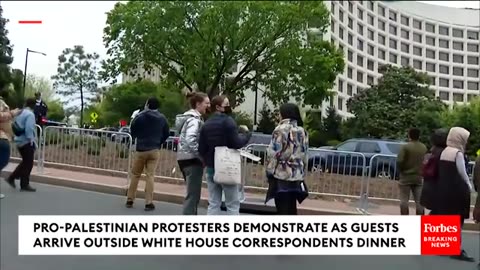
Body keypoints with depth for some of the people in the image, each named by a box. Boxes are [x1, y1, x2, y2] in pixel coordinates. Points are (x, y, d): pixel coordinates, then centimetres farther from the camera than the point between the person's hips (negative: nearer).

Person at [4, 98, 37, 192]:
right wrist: (32, 141, -17)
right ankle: (24, 185, 7)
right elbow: (29, 129, -23)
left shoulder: (19, 113, 11)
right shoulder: (30, 114, -16)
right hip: (27, 142, -9)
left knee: (25, 162, 22)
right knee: (28, 164, 1)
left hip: (19, 141, 9)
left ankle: (11, 178, 21)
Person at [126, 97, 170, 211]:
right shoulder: (162, 118, 1)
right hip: (155, 150, 1)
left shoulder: (140, 117, -7)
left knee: (135, 175, 12)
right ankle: (149, 202, 0)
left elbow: (132, 131, 1)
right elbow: (166, 134, 6)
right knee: (150, 175, 1)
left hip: (141, 149, -1)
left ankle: (130, 200, 18)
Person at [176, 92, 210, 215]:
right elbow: (190, 140, -28)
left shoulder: (190, 117, 16)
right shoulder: (194, 119, -14)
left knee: (193, 193, 18)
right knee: (193, 195, -5)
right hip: (192, 159, -10)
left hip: (184, 158, 10)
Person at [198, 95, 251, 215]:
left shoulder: (206, 124, 9)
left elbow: (201, 149, 6)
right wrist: (246, 133, -1)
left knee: (213, 204, 11)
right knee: (233, 204, 4)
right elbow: (237, 143, -17)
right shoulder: (228, 121, -10)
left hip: (211, 168, 6)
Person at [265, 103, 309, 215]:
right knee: (291, 208, 15)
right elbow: (304, 155, 12)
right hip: (296, 176, 6)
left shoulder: (281, 130, -10)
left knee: (282, 209, -1)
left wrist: (269, 172, -3)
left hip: (281, 175, -6)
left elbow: (273, 154, -13)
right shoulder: (302, 131, 10)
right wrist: (302, 174, 18)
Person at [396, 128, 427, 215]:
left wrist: (401, 170, 0)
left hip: (406, 177, -4)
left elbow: (399, 161, -18)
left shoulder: (405, 147, -13)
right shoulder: (424, 148, 4)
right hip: (418, 177, 4)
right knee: (419, 201, 8)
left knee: (404, 200, 3)